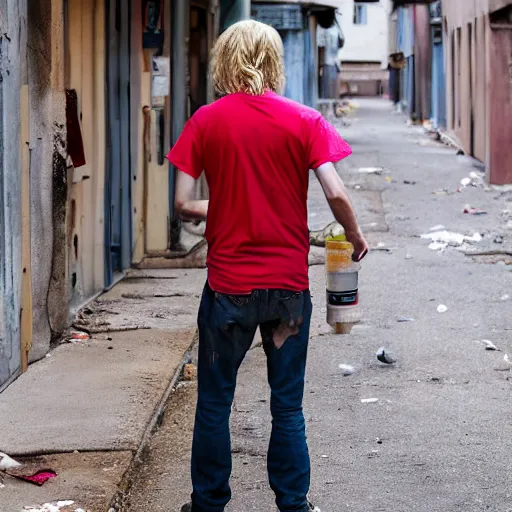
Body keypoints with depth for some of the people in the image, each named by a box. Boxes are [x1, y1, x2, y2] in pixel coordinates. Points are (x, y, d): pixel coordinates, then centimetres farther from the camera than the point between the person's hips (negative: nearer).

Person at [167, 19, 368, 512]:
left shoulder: (206, 121, -3)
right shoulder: (305, 120, -3)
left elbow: (183, 204, -4)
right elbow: (336, 194, -10)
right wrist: (356, 236, 8)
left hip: (228, 285, -1)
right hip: (288, 283, 1)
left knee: (214, 403, 12)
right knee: (287, 406, 11)